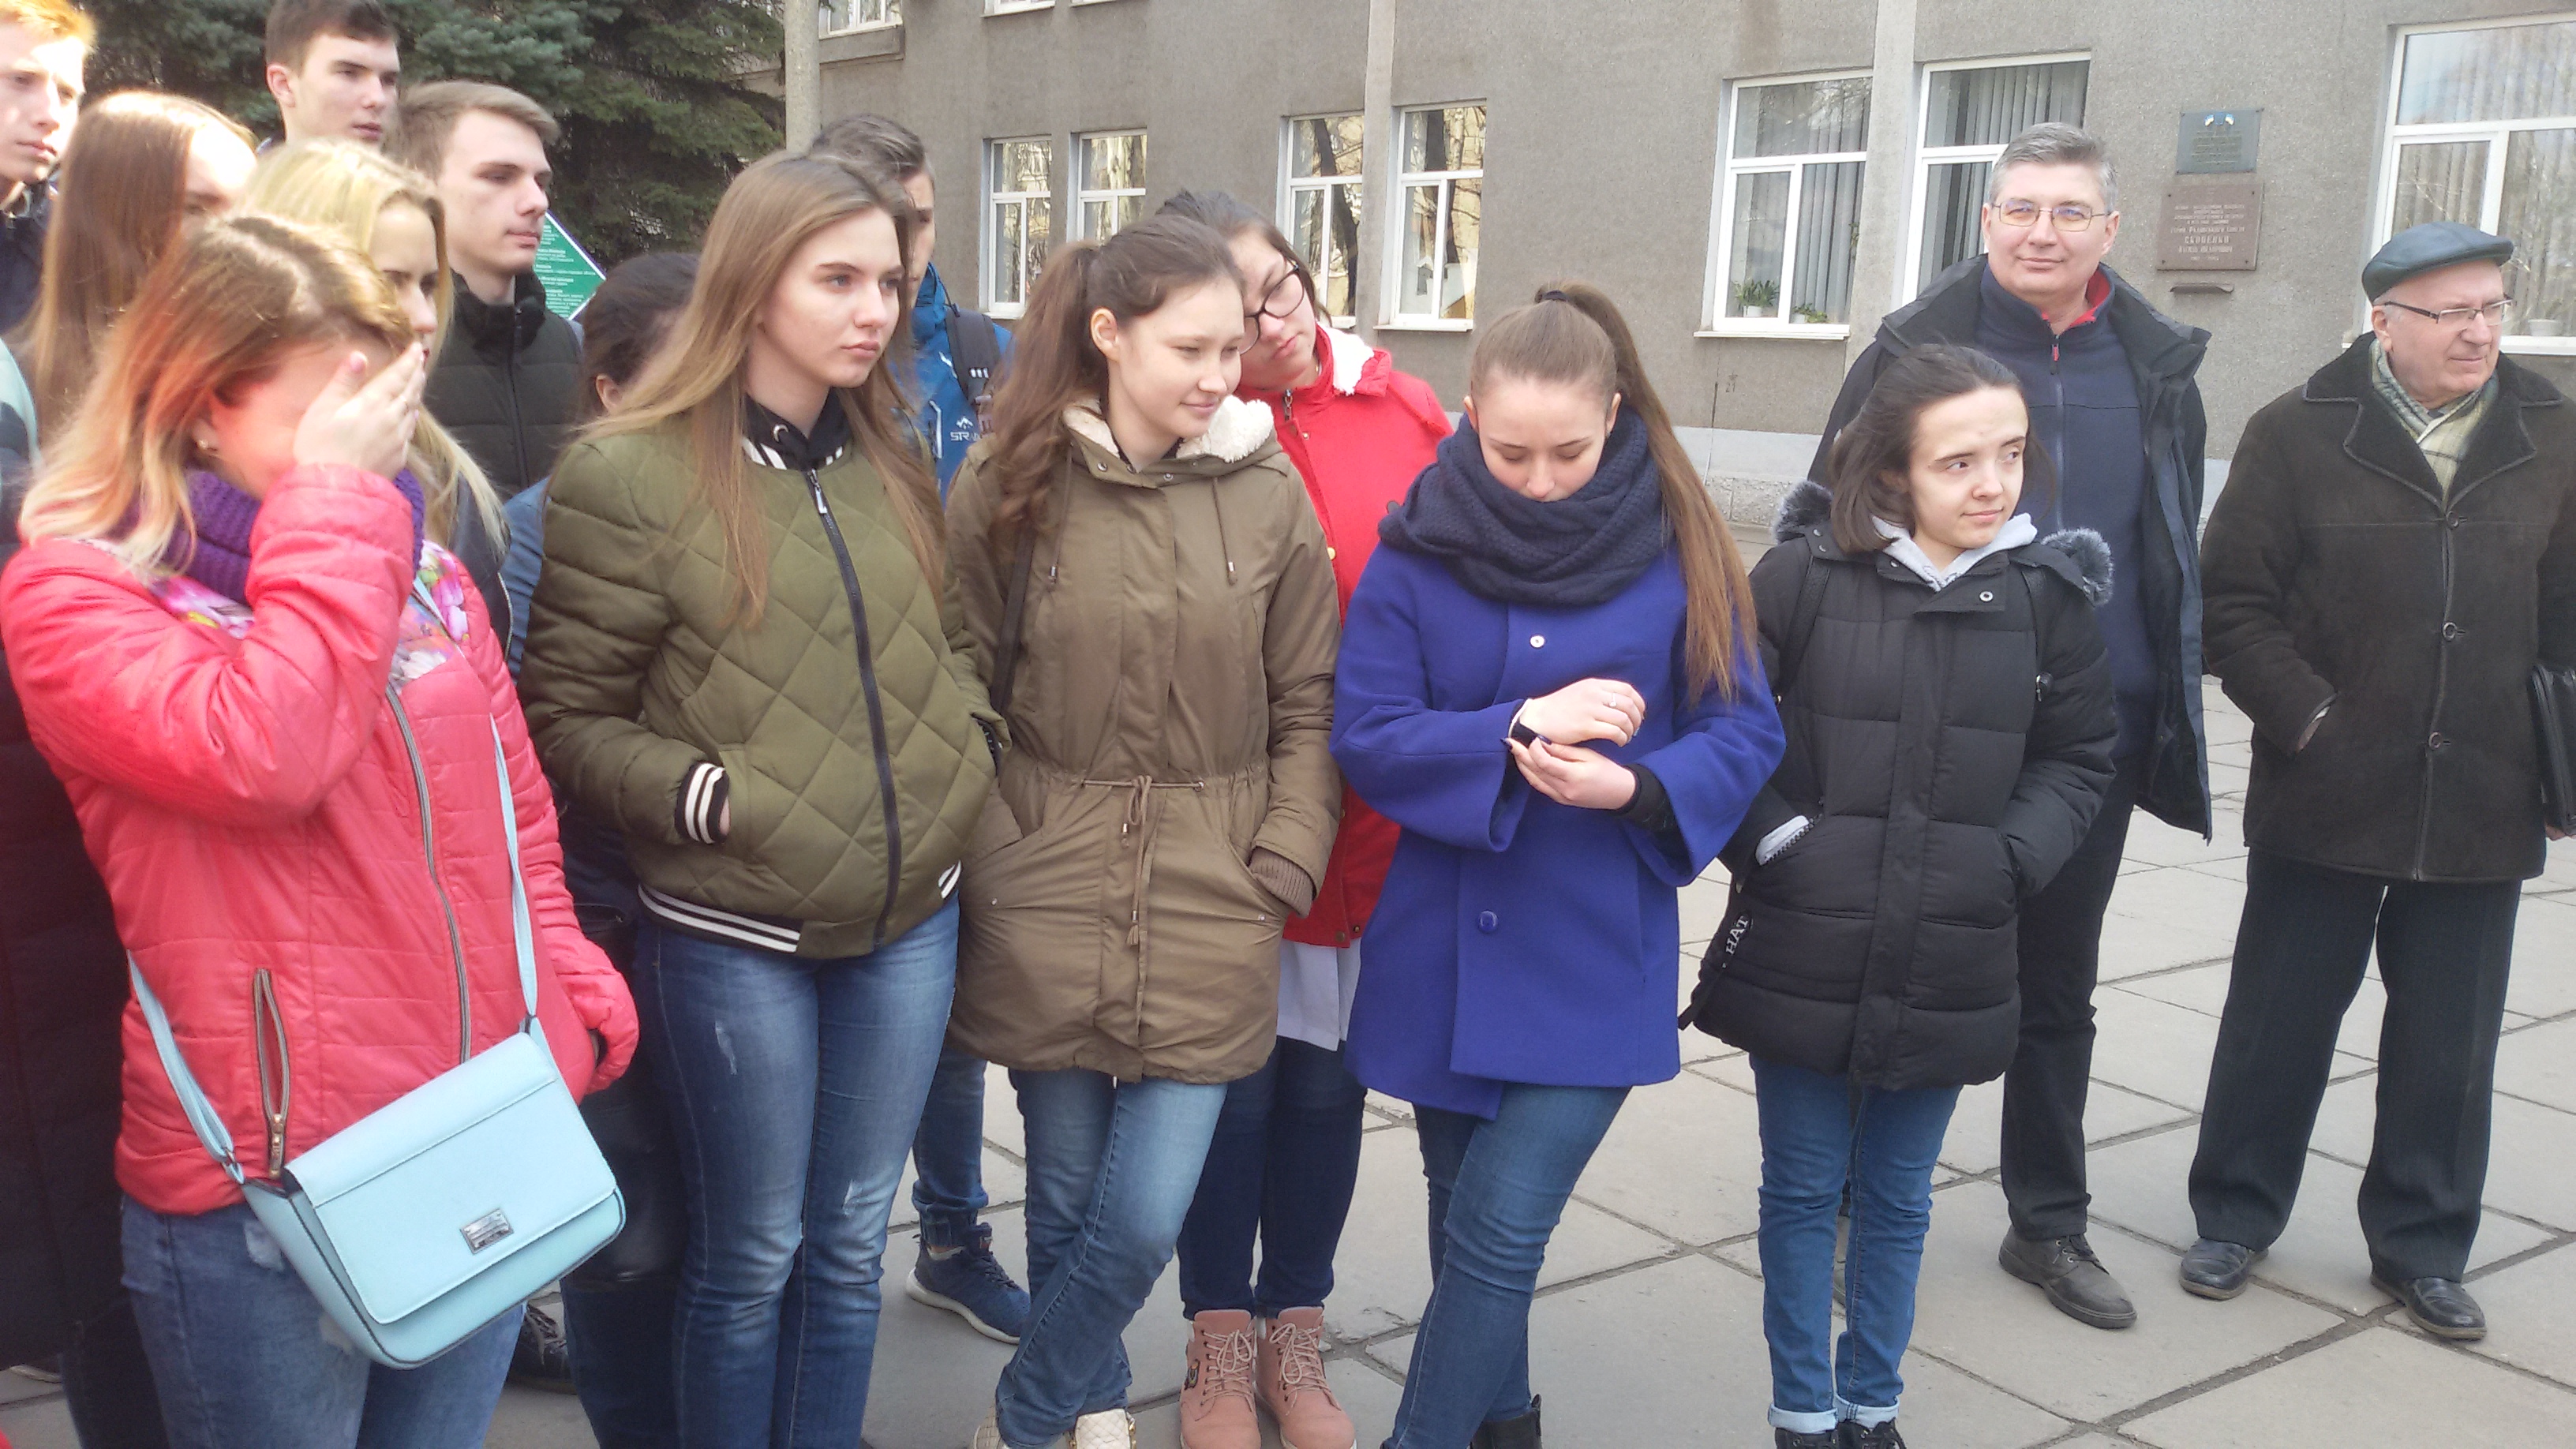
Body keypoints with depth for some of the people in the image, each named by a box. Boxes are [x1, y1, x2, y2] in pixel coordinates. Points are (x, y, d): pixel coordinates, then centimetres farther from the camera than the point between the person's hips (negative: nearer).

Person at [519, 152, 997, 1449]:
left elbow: (954, 645, 19)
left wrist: (967, 749, 1)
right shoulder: (627, 473, -12)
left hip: (910, 919, 5)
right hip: (731, 933, -5)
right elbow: (567, 719, -9)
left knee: (850, 1245, 16)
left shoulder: (890, 462, 7)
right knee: (752, 1257, 11)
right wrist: (707, 797, -21)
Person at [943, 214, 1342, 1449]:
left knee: (1145, 1217, 1)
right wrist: (977, 860, -4)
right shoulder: (1008, 484, -3)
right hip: (1045, 905, 0)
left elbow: (1307, 706, 5)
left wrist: (1281, 872, -3)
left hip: (1208, 916, 1)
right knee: (1066, 1194, 12)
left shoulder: (1269, 494, 0)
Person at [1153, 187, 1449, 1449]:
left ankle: (1295, 1333, 34)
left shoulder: (1405, 413, -1)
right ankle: (1222, 1342, 31)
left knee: (1328, 1075, 14)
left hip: (1379, 818, 3)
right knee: (1236, 1077, 9)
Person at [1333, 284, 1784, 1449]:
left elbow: (1744, 732, -3)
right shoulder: (1417, 551, -5)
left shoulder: (1676, 549, -6)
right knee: (1465, 1218, 18)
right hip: (1443, 950, 2)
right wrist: (1517, 726, -22)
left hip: (1594, 959, -2)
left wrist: (1637, 788, -22)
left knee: (1500, 1235, -8)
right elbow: (1366, 736, -8)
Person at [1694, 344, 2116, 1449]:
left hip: (1947, 973, 2)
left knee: (1897, 1200, 17)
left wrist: (2012, 861, -4)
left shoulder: (2047, 592, -2)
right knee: (1802, 1191, 13)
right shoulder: (1803, 575, -11)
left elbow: (2079, 757, 9)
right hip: (1802, 956, -2)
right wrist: (1769, 838, -12)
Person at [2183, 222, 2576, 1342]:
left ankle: (2421, 1246, 27)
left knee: (2450, 1046, 11)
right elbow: (2234, 600, -5)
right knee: (2279, 1021, 9)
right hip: (2323, 800, -2)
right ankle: (2235, 1217, 26)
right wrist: (2309, 723, -12)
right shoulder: (2300, 432, -4)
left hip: (2481, 809, 3)